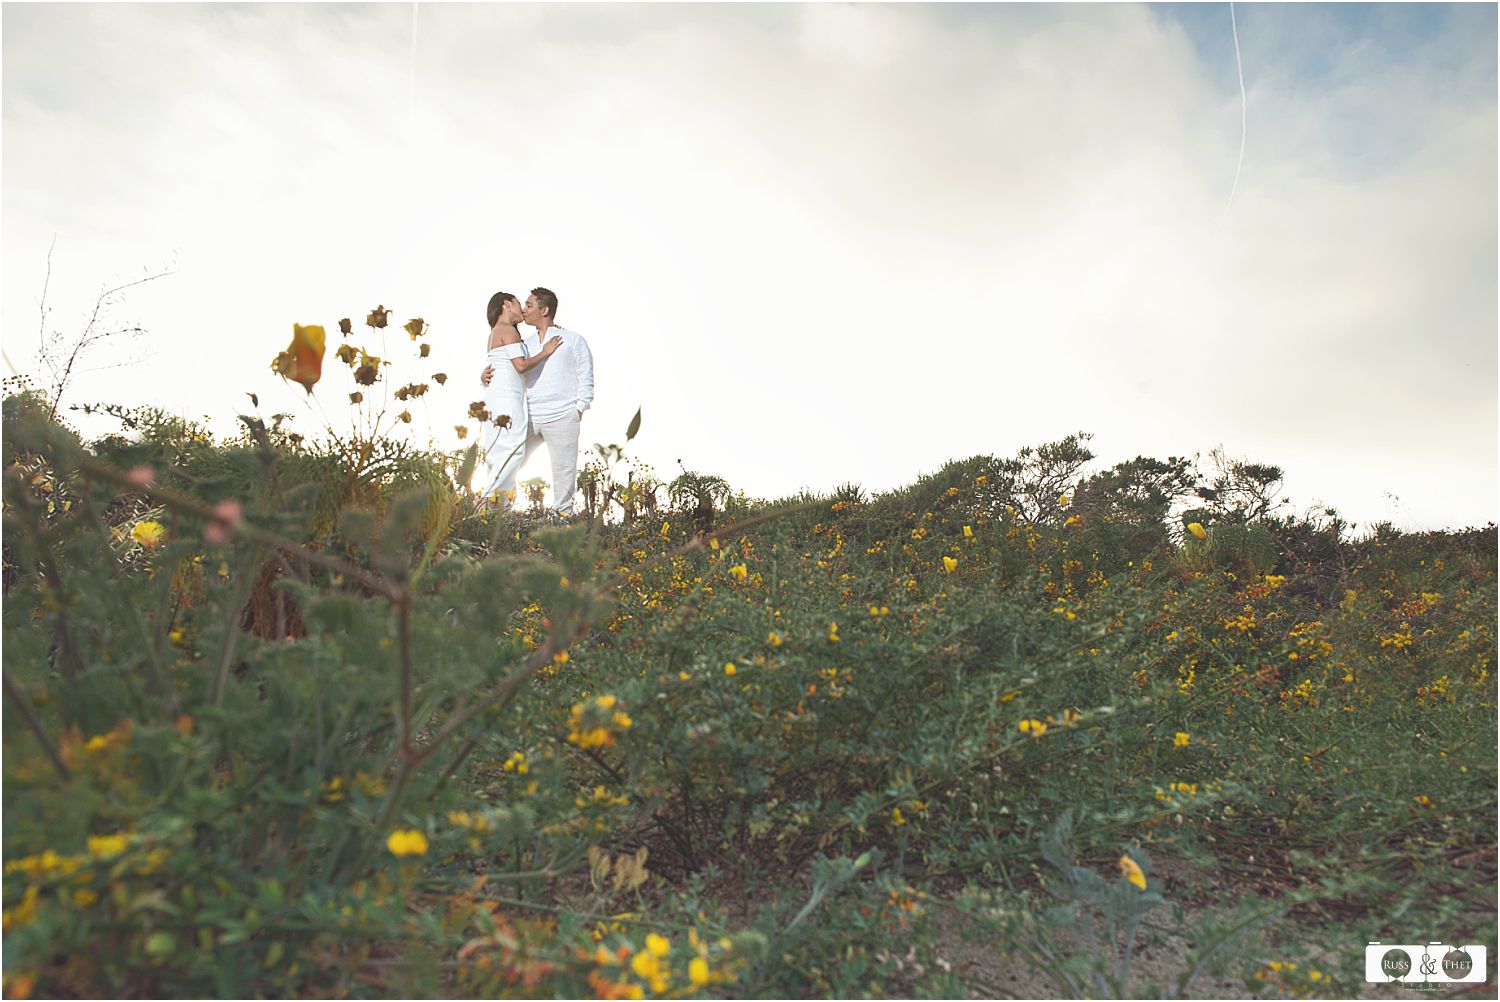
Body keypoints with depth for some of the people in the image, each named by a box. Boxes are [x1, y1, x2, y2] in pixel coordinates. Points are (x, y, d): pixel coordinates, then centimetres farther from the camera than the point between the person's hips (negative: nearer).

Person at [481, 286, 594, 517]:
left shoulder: (573, 340, 9)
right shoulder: (526, 344, 21)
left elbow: (586, 376, 5)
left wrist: (579, 408, -5)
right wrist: (486, 375, -4)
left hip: (561, 418, -4)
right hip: (529, 418, 5)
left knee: (564, 471, -2)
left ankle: (563, 514, 7)